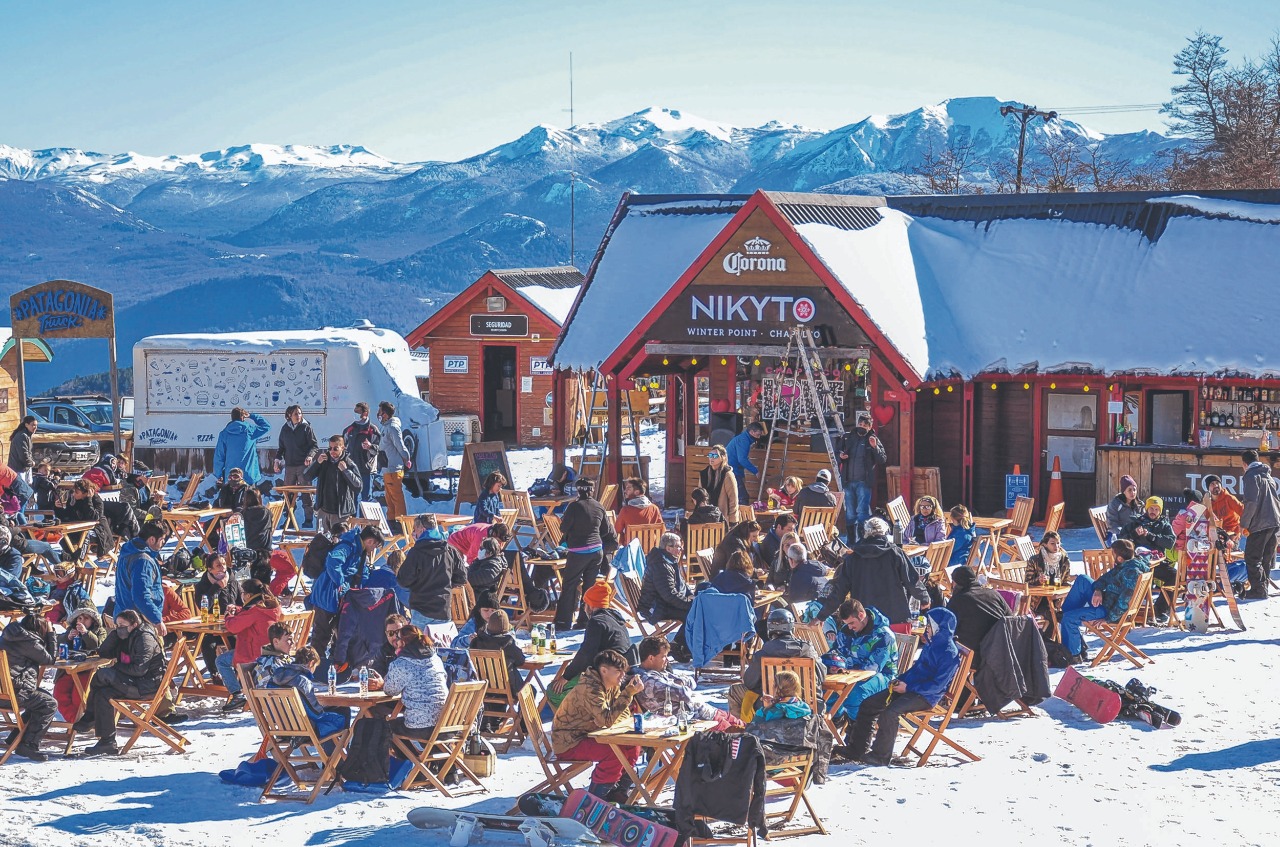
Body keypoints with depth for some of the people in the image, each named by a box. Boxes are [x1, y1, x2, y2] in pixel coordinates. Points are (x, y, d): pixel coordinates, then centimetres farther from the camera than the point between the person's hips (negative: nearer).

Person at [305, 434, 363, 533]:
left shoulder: (349, 464, -6)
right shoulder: (323, 462, 7)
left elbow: (358, 485, -13)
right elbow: (306, 476, 5)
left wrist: (345, 470, -20)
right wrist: (317, 462, -9)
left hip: (341, 512, -5)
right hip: (324, 510, 5)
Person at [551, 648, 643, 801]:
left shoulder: (612, 687, 6)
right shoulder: (590, 689, -24)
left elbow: (624, 715, 8)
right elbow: (606, 720, -33)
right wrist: (628, 693, -34)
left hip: (587, 736, 10)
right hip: (569, 745, -10)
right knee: (614, 752, -29)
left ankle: (618, 789, 9)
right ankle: (597, 796, -14)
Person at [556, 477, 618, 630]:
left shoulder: (575, 506, -14)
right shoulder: (599, 507, 1)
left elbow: (563, 529, -8)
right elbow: (606, 530, 10)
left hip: (578, 552, -5)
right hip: (597, 550, 5)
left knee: (569, 586, 2)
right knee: (590, 585, 12)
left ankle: (563, 622, 2)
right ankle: (586, 620, 16)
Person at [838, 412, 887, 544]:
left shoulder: (873, 440, 0)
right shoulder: (848, 437, 10)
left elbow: (883, 460, -6)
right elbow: (840, 452, 22)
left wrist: (875, 447, -21)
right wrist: (841, 456, -1)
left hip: (864, 482, -5)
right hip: (849, 482, 5)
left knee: (862, 513, -11)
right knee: (850, 514, 11)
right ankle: (852, 542, 20)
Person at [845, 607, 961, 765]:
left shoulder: (949, 653, -15)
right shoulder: (932, 644, 14)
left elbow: (937, 685, -21)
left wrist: (908, 687, -19)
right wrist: (900, 680, 7)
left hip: (926, 697, -10)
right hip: (908, 688, 10)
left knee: (889, 712, -32)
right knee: (868, 704, 4)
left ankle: (881, 755, -21)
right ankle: (857, 748, 10)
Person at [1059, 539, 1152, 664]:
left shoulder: (1131, 572, -29)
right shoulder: (1126, 565, 2)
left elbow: (1124, 602, -31)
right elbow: (1107, 577, 10)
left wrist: (1109, 618, -24)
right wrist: (1098, 590, -9)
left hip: (1110, 610, -11)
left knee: (1069, 618, -10)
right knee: (1082, 579, 13)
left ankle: (1073, 655, 3)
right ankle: (1065, 611, 13)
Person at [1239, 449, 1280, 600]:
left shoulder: (1251, 476, -9)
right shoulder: (1267, 475, 18)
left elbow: (1251, 502, -19)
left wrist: (1244, 523, -12)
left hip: (1260, 523, -9)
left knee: (1252, 558, -5)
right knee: (1266, 557, 16)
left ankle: (1259, 590, -10)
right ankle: (1263, 586, 21)